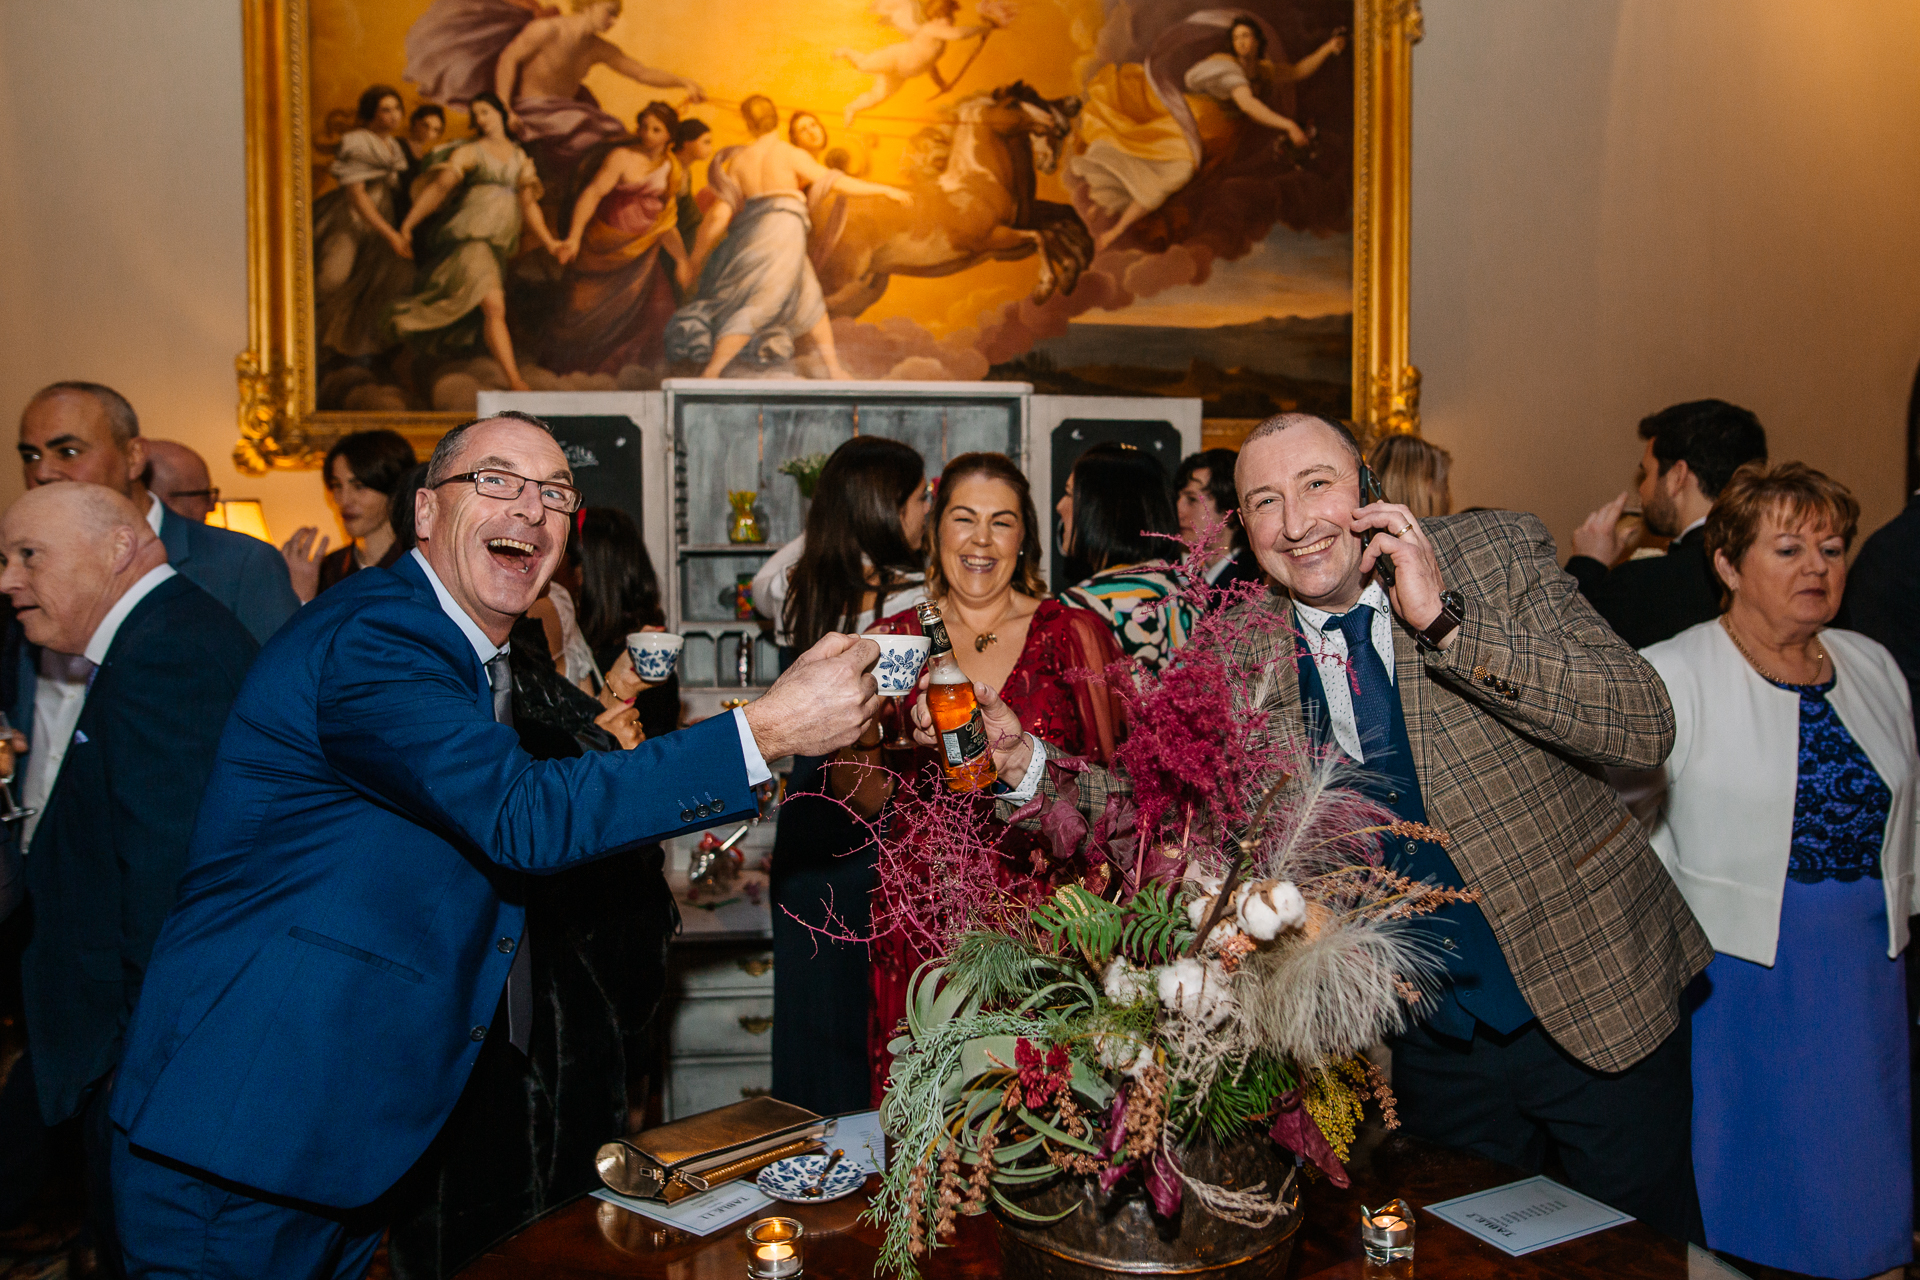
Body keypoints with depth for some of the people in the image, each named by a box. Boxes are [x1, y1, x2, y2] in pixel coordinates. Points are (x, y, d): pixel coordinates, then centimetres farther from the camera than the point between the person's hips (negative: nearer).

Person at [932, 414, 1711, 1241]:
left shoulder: (1497, 555, -11)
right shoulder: (1246, 650, -5)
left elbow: (1644, 729, -20)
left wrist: (1444, 619, -28)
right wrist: (1027, 760, -23)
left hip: (1590, 996, -1)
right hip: (1432, 1038, 2)